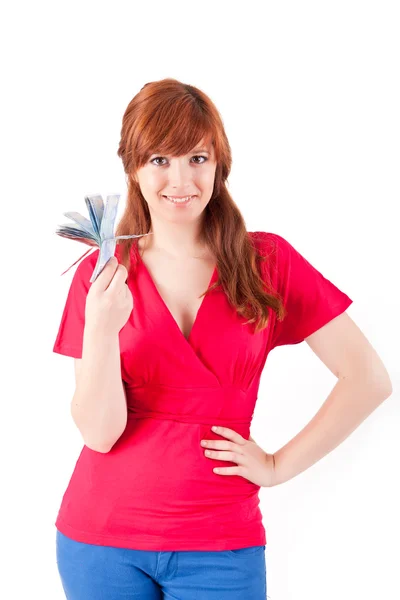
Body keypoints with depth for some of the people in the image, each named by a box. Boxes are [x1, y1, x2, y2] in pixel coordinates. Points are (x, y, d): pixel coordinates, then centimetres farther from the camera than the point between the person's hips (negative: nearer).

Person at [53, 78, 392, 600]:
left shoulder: (267, 263, -4)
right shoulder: (101, 275, -2)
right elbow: (100, 433, -9)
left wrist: (281, 465, -7)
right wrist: (100, 330, -24)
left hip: (219, 544, -1)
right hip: (102, 536, 1)